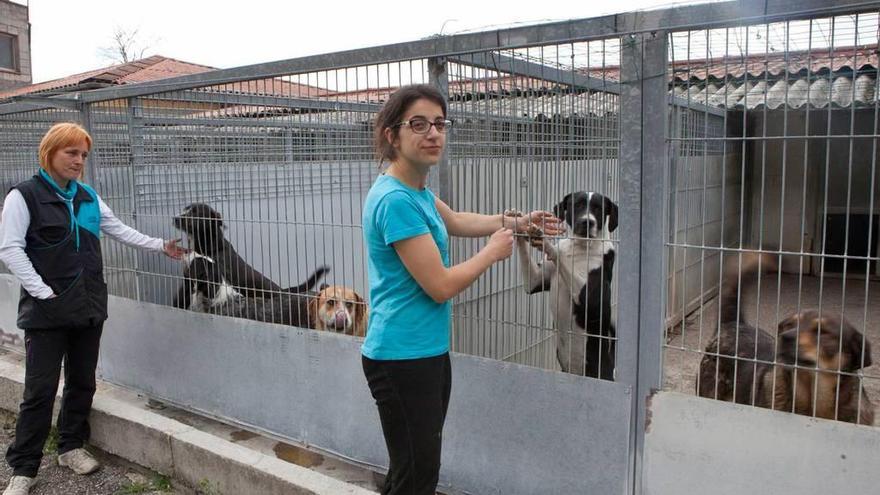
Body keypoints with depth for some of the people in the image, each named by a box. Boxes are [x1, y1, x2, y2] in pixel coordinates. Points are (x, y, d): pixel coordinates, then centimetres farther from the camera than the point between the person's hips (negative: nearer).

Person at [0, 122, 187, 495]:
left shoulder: (88, 197, 12)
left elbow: (119, 231, 17)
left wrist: (161, 246, 10)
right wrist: (43, 292, -16)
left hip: (89, 306, 6)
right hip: (47, 310, -5)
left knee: (82, 382, 13)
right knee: (40, 391, -2)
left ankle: (71, 447, 30)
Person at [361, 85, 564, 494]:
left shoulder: (416, 189, 8)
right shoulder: (395, 200, -22)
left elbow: (454, 221, 28)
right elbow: (440, 286, -20)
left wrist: (516, 222, 26)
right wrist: (493, 251, -5)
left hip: (429, 352, 10)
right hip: (402, 357, -9)